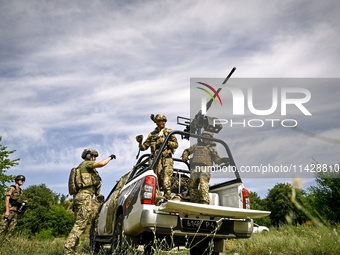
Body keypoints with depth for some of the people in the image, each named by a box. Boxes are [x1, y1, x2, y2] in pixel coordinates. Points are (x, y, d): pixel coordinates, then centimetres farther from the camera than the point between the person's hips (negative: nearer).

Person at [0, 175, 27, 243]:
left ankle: (7, 241, 8)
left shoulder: (20, 191, 17)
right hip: (10, 210, -7)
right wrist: (7, 211, -21)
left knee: (11, 228, 5)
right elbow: (7, 199, -13)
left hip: (16, 212, 8)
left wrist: (24, 201, 2)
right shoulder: (12, 188, -6)